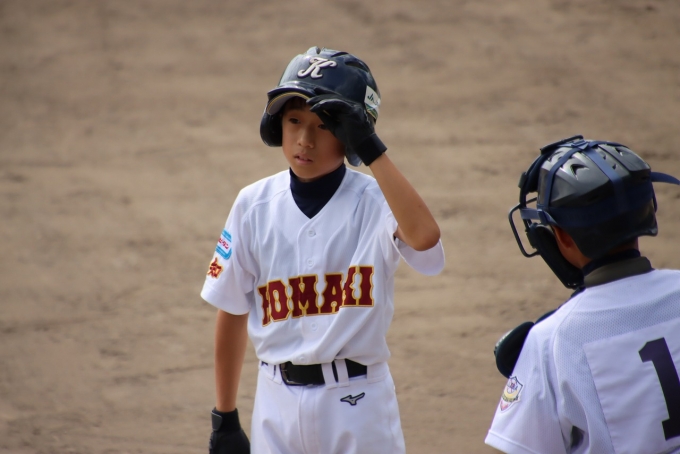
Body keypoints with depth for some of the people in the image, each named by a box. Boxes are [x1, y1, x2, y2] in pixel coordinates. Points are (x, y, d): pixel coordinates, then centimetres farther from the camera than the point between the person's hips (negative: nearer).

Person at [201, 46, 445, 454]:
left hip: (358, 404, -3)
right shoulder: (254, 206, 1)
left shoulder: (374, 202, -8)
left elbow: (424, 237, -32)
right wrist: (224, 418, 10)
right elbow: (232, 313, 7)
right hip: (279, 403, 3)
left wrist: (373, 150, -29)